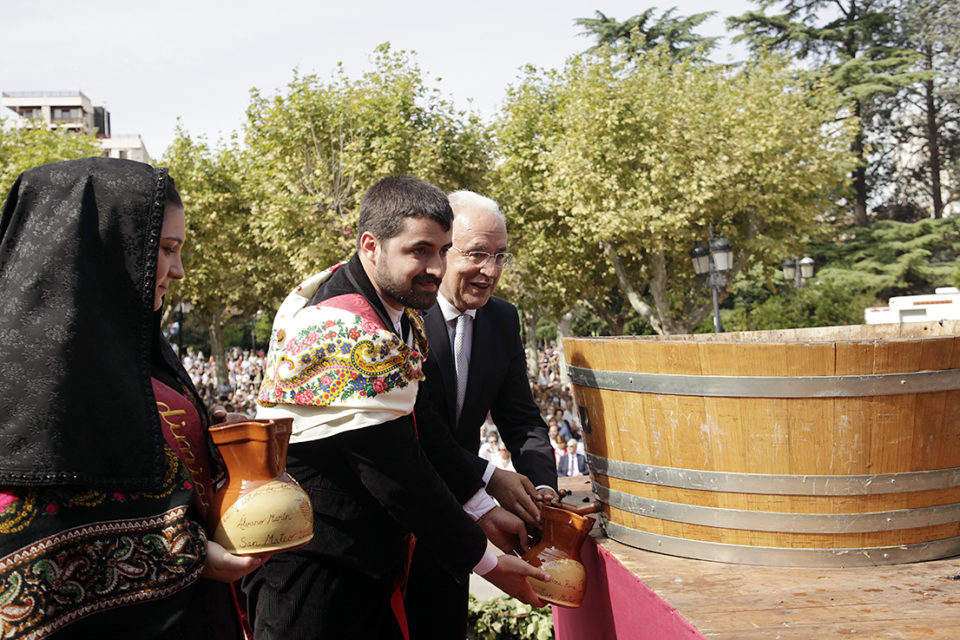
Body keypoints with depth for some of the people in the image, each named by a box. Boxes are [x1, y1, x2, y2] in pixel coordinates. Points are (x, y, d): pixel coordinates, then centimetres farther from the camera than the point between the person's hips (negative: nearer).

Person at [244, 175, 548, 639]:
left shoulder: (398, 312, 4)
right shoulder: (350, 336, -26)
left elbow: (421, 426, 10)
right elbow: (402, 478, -23)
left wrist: (483, 511, 8)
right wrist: (484, 560, -12)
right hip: (313, 580, -9)